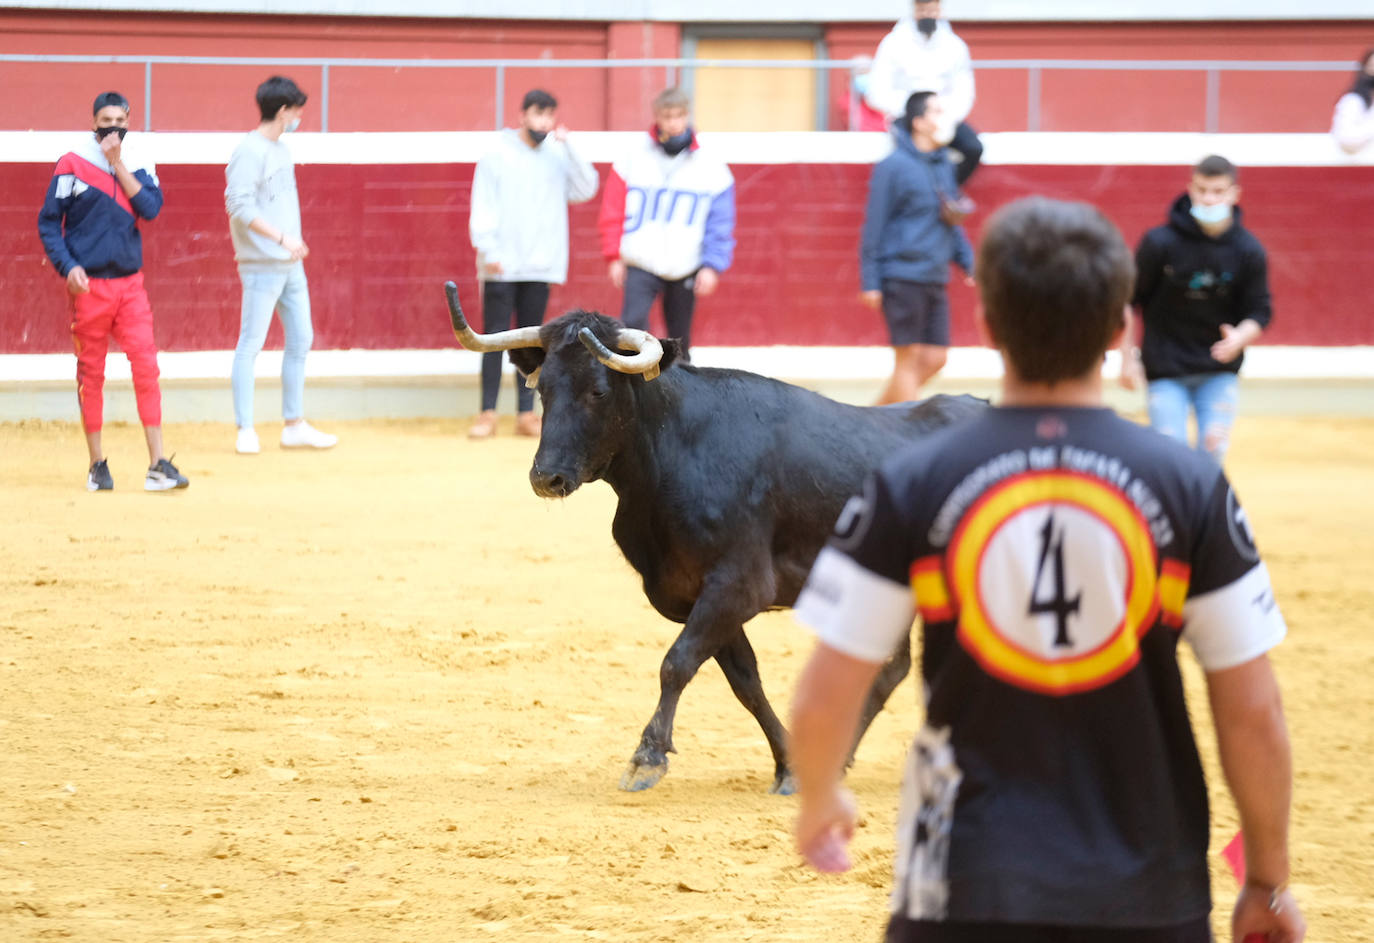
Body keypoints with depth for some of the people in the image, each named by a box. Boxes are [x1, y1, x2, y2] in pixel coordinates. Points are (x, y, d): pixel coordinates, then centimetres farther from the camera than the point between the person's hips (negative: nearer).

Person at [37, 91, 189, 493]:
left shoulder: (139, 163, 6)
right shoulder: (72, 164, -3)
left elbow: (151, 207, -9)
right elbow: (48, 222, -1)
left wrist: (118, 165, -11)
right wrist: (67, 266, -13)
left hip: (130, 284, 2)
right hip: (89, 285, -2)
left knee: (146, 366, -7)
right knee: (91, 374, 4)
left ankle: (157, 466, -8)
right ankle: (97, 465, 14)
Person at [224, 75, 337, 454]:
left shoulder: (280, 150, 15)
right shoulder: (250, 152, -13)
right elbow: (239, 206, -21)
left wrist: (293, 242, 13)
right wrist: (282, 238, -26)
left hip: (290, 264, 10)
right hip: (262, 264, -10)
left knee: (301, 339, 12)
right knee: (251, 345, -5)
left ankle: (294, 425, 19)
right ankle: (246, 430, -4)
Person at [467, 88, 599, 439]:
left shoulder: (558, 157, 7)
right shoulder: (497, 156, -1)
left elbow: (586, 189, -5)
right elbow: (482, 207, -4)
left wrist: (569, 147, -11)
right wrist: (488, 250, -14)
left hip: (541, 266, 3)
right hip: (502, 266, -3)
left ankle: (527, 413, 10)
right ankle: (487, 413, 1)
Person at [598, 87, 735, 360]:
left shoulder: (710, 168, 2)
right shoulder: (634, 158, 2)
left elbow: (721, 224, 2)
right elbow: (613, 210, 4)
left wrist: (712, 265, -7)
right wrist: (614, 256, -3)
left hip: (686, 271, 1)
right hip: (640, 266, -1)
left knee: (679, 340, 6)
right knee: (633, 323, -20)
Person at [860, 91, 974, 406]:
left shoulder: (943, 166, 12)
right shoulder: (894, 166, -9)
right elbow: (874, 224, -8)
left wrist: (968, 261, 12)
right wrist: (870, 281, -11)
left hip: (936, 281, 7)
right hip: (902, 278, -7)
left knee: (935, 358, 6)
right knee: (909, 358, -4)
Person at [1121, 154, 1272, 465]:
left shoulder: (1248, 250, -7)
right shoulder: (1160, 243, -12)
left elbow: (1260, 311, -1)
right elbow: (1128, 301, -2)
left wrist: (1239, 339, -23)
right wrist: (1128, 357, -2)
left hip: (1219, 372, 2)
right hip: (1165, 370, -2)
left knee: (1213, 449, -8)